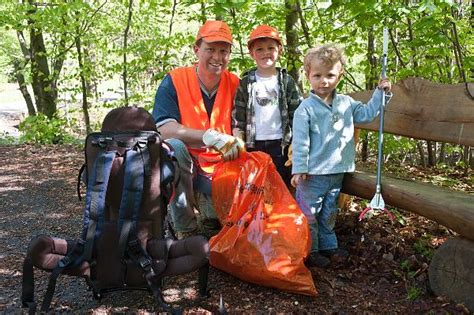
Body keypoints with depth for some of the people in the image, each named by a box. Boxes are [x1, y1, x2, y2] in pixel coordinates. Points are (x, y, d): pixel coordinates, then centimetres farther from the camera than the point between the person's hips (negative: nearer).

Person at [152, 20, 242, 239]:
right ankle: (185, 229, -20)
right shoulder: (174, 81, -10)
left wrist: (237, 144, -22)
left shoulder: (234, 85, -1)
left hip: (219, 170, 2)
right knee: (174, 146, -35)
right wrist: (209, 136, -34)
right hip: (180, 164, -2)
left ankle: (207, 204, 19)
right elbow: (164, 129, -22)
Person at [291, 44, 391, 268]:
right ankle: (310, 251, 18)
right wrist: (299, 169, -16)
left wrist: (379, 93, 9)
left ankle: (328, 245, 35)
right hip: (314, 174, -6)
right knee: (309, 214, 4)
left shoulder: (346, 103, 5)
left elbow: (366, 114, 18)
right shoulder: (306, 108, -13)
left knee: (329, 212, 21)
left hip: (337, 171, 6)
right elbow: (300, 141, -14)